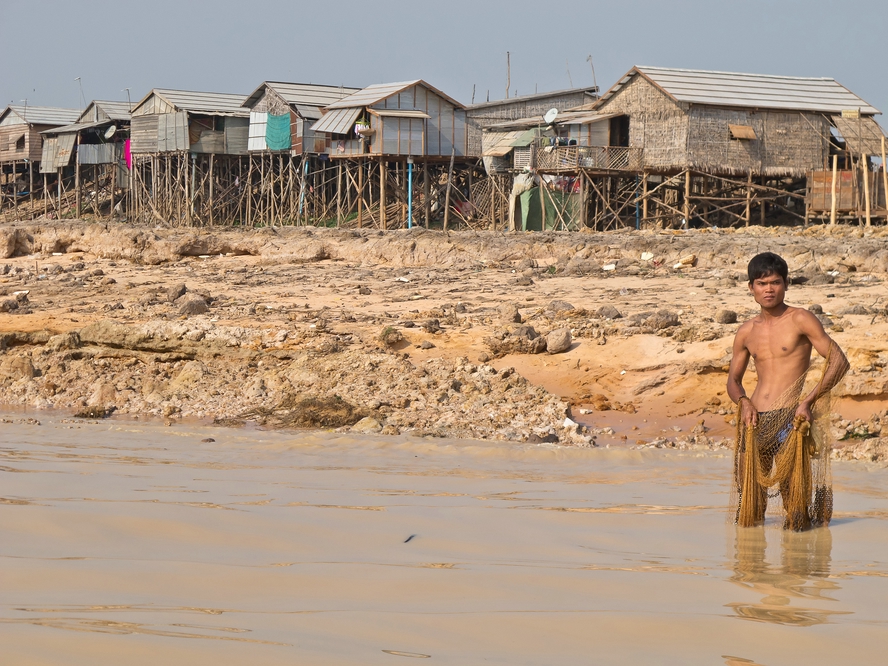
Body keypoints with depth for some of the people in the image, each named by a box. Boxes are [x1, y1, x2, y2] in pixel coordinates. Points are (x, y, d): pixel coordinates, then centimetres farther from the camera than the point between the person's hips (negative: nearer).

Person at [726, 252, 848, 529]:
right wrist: (743, 401, -1)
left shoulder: (800, 320, 0)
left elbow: (839, 361, -7)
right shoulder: (747, 332, 14)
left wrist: (809, 401, -17)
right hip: (754, 421, 5)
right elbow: (733, 379, 23)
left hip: (788, 419, -5)